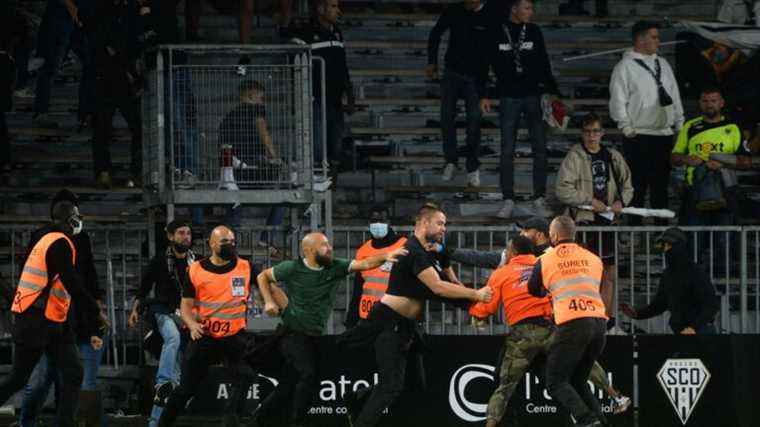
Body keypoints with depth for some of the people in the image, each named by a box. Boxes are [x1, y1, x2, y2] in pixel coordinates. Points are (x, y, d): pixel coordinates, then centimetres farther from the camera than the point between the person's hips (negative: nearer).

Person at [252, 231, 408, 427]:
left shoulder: (336, 267, 1)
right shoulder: (293, 268, -8)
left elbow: (364, 264, -9)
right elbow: (263, 276, 6)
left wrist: (385, 256, -26)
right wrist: (269, 302, -7)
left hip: (312, 337, 5)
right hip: (293, 334, -5)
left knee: (287, 387, 8)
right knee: (309, 374, -22)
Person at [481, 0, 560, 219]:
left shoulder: (534, 32, 5)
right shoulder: (496, 33, -1)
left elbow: (544, 65, 11)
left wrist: (552, 91, 6)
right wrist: (484, 96, 1)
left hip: (533, 96, 2)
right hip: (509, 97, -2)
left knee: (540, 149, -2)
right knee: (507, 151, 0)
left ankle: (539, 200, 3)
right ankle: (508, 201, 5)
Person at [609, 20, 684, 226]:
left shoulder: (663, 65, 17)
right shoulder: (625, 67, -4)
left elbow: (675, 97, 21)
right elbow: (618, 101, -8)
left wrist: (679, 124, 15)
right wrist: (627, 127, -13)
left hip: (665, 134, 6)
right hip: (639, 137, -6)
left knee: (661, 184, 10)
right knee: (638, 185, -6)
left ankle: (662, 225, 16)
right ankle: (635, 226, -2)